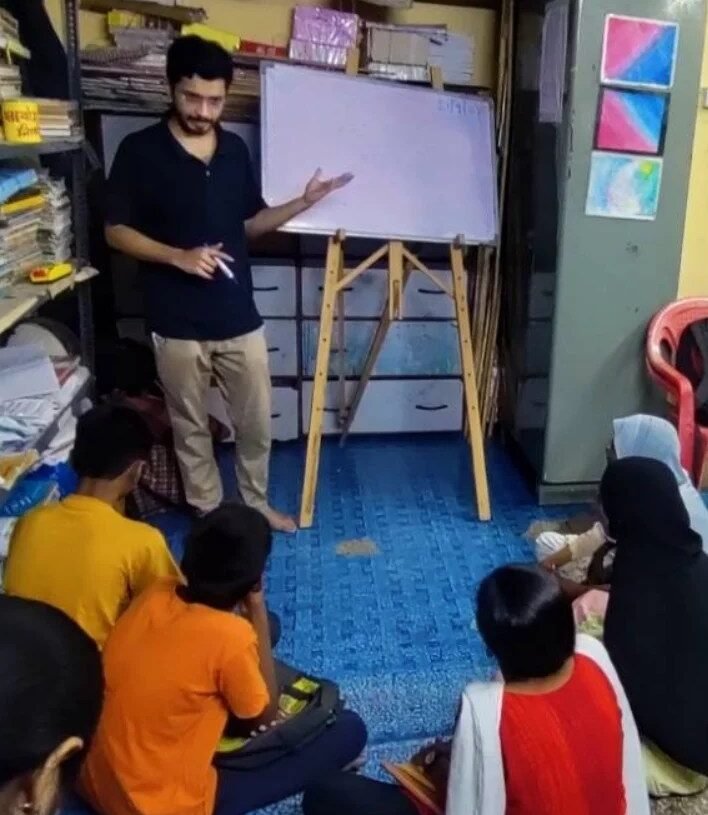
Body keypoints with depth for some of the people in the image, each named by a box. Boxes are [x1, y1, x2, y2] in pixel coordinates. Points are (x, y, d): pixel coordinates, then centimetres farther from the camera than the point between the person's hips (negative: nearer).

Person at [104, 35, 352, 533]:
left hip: (239, 316, 4)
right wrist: (179, 256, -20)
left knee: (257, 421, 12)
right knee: (191, 426, 11)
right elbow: (116, 231, -6)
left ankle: (257, 503, 33)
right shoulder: (140, 151, -7)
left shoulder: (236, 149, 6)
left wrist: (303, 203, -1)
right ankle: (208, 512, 31)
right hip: (178, 323, -3)